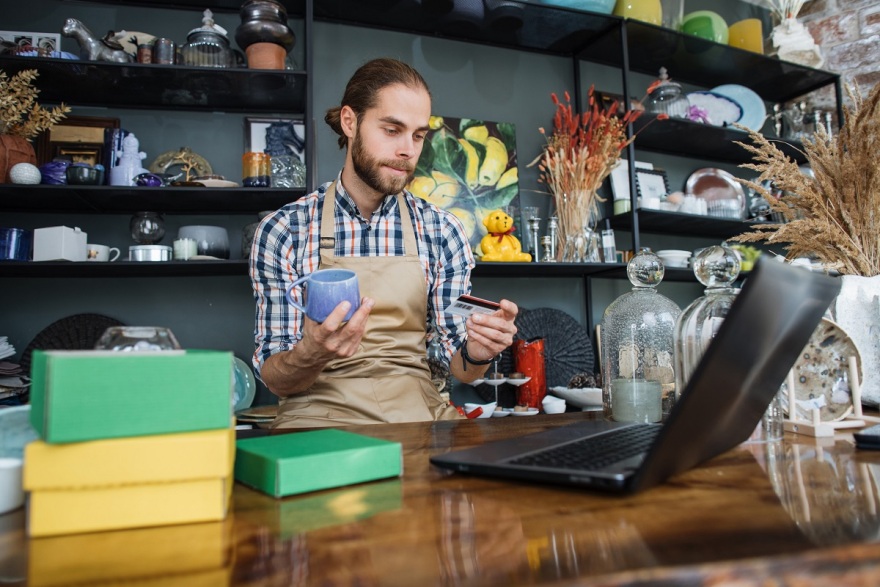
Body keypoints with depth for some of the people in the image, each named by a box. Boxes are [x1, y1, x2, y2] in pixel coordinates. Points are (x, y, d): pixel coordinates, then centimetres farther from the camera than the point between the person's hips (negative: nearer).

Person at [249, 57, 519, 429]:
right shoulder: (281, 231, -4)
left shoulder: (443, 233, 1)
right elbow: (275, 380, -4)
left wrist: (477, 354, -18)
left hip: (416, 415, 2)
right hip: (319, 414, -1)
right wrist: (310, 354, -25)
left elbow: (460, 369, 5)